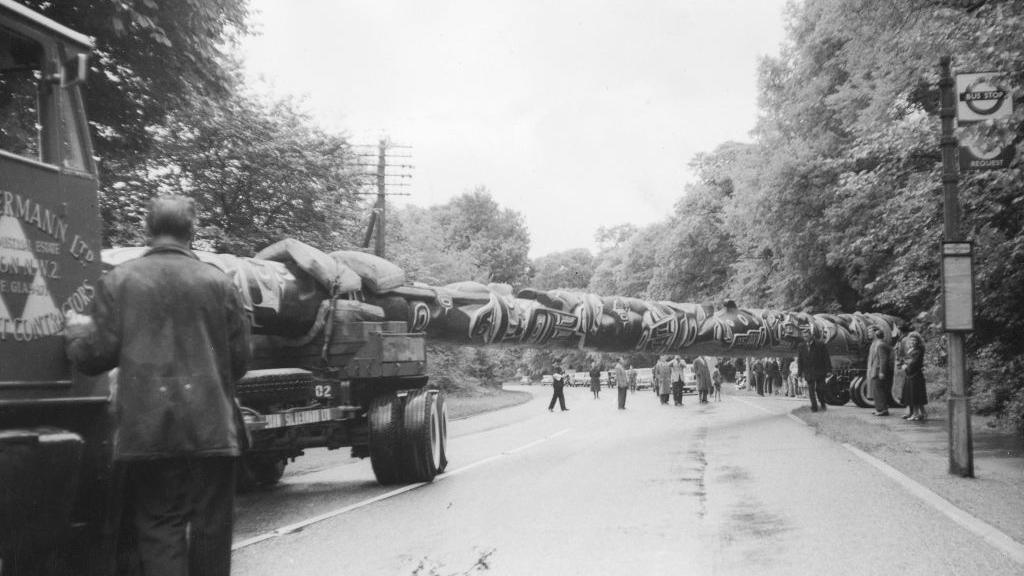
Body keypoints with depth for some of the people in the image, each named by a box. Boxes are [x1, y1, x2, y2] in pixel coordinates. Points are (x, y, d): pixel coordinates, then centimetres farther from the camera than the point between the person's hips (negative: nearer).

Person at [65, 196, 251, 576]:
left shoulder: (118, 280, 1)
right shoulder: (218, 282, 1)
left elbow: (95, 356, -1)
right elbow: (239, 358, 3)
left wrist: (76, 330, 21)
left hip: (146, 430, 0)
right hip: (211, 428, 0)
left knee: (159, 529, 6)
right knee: (210, 528, 12)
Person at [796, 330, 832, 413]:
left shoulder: (820, 344, -4)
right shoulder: (801, 346, 3)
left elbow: (826, 358, -1)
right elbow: (800, 361, 8)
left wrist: (828, 370, -4)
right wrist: (800, 373, 5)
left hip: (819, 372, -2)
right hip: (808, 372, 2)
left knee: (820, 389, 2)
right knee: (811, 390, 2)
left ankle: (823, 404, 25)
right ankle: (814, 407, 9)